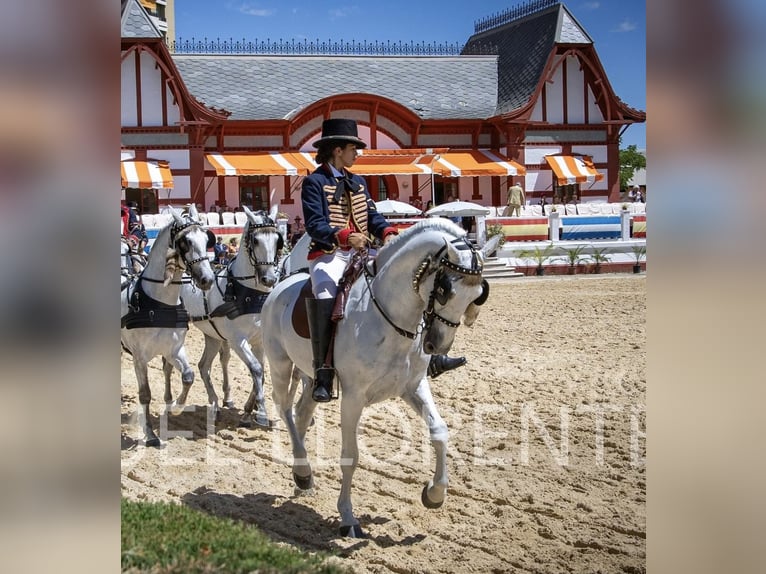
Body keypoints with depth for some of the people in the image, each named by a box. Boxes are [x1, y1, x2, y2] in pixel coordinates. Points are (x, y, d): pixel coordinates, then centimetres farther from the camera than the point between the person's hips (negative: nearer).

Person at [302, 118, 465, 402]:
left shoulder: (358, 182, 19)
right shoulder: (314, 182, -4)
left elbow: (373, 216, 13)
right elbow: (314, 224, -15)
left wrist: (387, 233, -9)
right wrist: (345, 236, -30)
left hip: (360, 253, 7)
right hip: (329, 254, -7)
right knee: (325, 295, -34)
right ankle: (323, 373, -32)